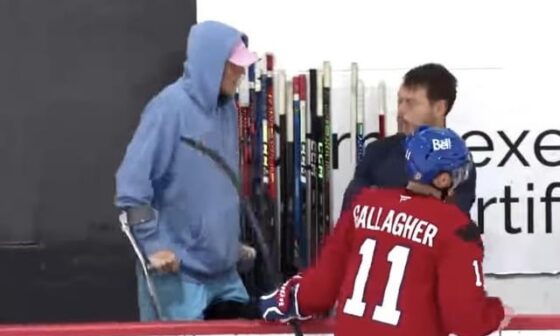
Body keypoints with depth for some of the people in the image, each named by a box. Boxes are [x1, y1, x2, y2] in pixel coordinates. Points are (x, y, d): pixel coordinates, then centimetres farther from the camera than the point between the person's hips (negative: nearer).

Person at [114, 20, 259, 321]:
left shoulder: (226, 109, 10)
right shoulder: (170, 107, -14)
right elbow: (132, 182, -17)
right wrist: (153, 245, -17)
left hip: (222, 266, 7)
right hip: (178, 269, -7)